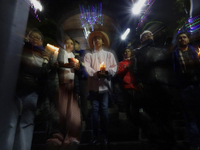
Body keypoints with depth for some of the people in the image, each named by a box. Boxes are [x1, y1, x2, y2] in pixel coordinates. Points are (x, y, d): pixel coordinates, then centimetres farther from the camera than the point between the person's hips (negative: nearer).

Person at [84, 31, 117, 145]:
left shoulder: (109, 54, 17)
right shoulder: (88, 55, 16)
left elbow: (114, 67, 4)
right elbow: (87, 68, -1)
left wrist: (107, 72, -17)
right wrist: (97, 73, -19)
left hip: (105, 85, 0)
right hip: (93, 85, 1)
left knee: (104, 110, -2)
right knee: (95, 110, 3)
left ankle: (105, 136, 11)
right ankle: (95, 136, 13)